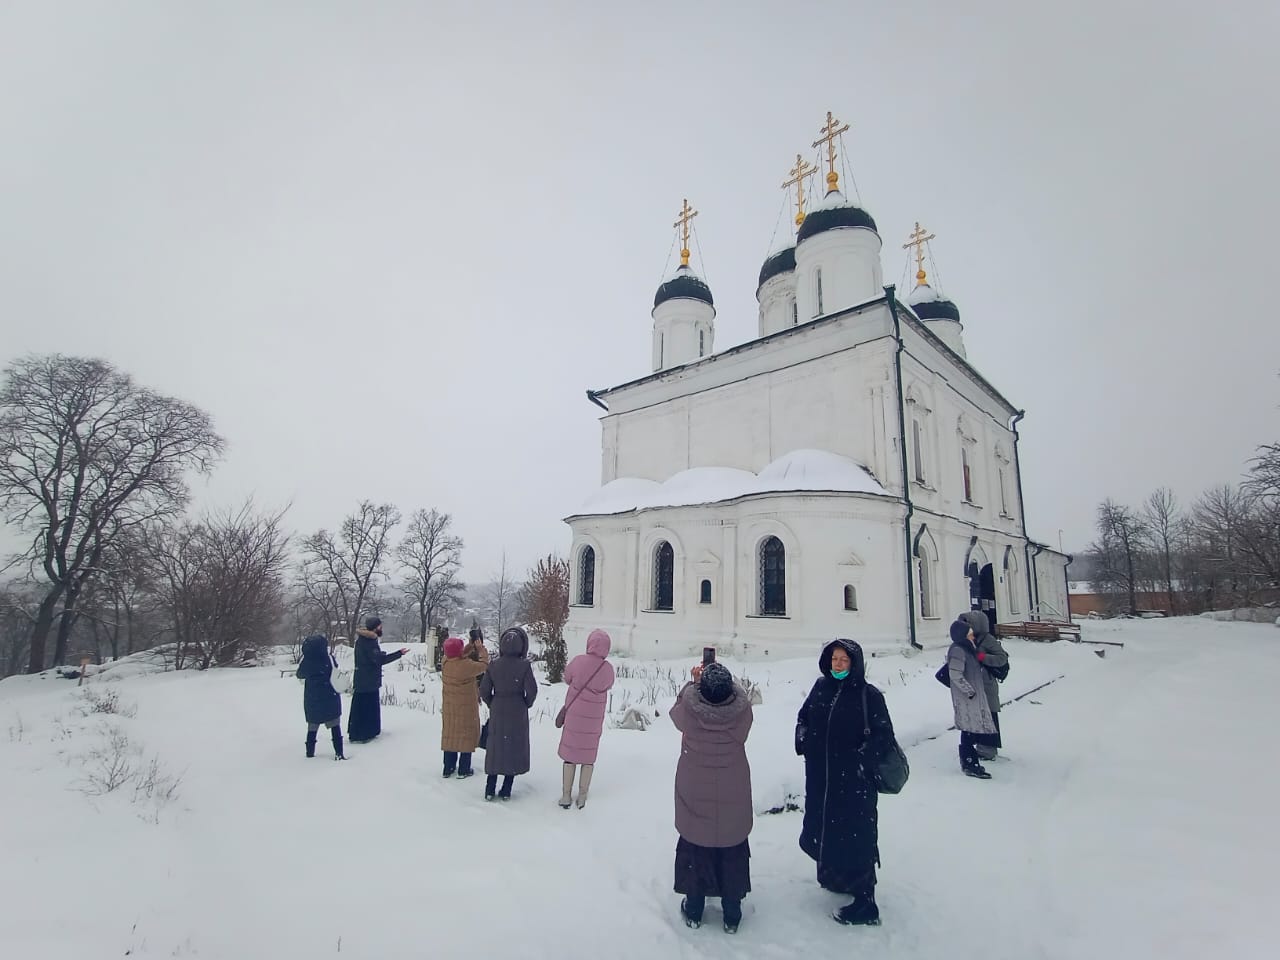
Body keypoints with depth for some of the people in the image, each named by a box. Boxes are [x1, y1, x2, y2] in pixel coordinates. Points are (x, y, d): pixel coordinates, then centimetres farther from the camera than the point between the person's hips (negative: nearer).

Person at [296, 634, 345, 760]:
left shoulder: (305, 660, -8)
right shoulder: (329, 658, -16)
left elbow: (300, 675, 8)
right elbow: (335, 675, -9)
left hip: (311, 698, 3)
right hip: (330, 697, -3)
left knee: (312, 726, 18)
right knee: (335, 725, 3)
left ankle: (310, 752, 23)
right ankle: (339, 753, -2)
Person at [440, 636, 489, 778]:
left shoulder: (445, 662, -9)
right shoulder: (467, 665, -26)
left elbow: (459, 657, 10)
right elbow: (484, 666, -13)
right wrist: (483, 651, 1)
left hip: (449, 707, 6)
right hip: (466, 708, -6)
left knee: (450, 735, 17)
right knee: (467, 736, 8)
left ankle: (448, 768, 25)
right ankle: (464, 770, 13)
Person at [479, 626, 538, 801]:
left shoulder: (493, 665, -7)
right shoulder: (524, 666, -16)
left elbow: (484, 691, -4)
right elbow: (532, 691, -16)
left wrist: (493, 705, 12)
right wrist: (526, 705, 4)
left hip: (497, 713, 2)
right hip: (518, 714, -2)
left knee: (495, 747, 14)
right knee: (515, 749, 11)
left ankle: (490, 789, 19)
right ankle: (506, 790, 16)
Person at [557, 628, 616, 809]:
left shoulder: (579, 661, -17)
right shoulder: (608, 668, -14)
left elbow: (567, 678, -2)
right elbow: (608, 686, 2)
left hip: (574, 717, -1)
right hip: (594, 720, 1)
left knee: (570, 755, 12)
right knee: (588, 757, 13)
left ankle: (566, 796, 18)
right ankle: (582, 797, 19)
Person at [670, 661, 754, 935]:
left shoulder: (689, 709, -25)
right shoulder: (742, 710, -25)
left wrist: (695, 682, 7)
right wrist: (722, 683, 4)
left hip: (695, 798, 0)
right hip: (733, 800, 0)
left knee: (695, 852, 20)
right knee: (733, 857, 19)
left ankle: (693, 912, 34)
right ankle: (732, 916, 33)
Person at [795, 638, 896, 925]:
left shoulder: (869, 695, -11)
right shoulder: (821, 687, 3)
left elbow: (883, 735, -10)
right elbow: (804, 716, 16)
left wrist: (863, 760, -17)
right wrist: (803, 737, -1)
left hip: (854, 782, -6)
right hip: (819, 776, 6)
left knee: (855, 836, 0)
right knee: (820, 828, 18)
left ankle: (864, 905, 13)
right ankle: (835, 876, 41)